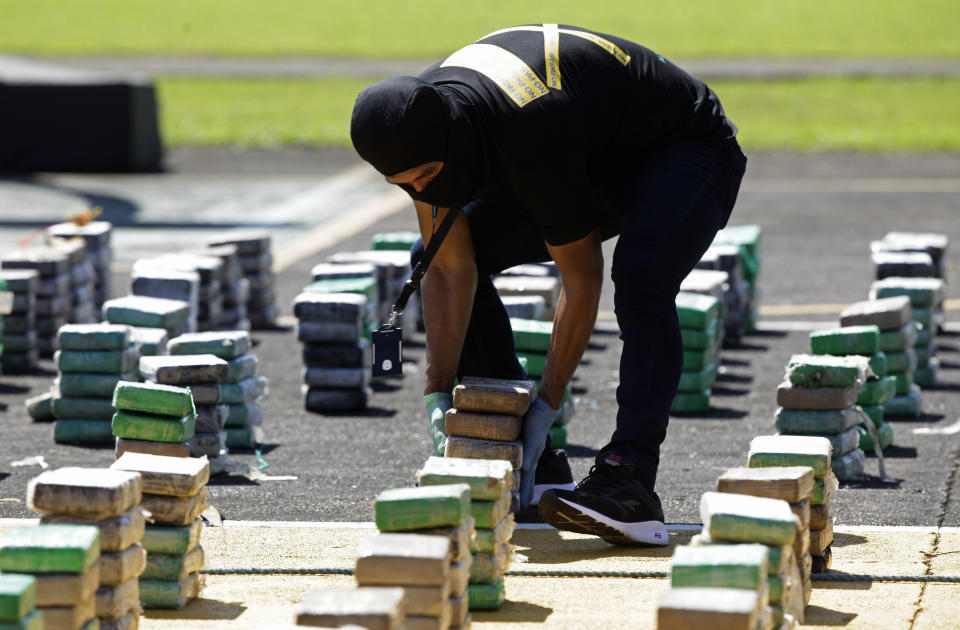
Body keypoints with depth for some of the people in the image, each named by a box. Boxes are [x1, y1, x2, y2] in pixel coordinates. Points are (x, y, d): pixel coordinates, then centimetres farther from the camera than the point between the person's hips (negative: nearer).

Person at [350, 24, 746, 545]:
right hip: (600, 167, 8)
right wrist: (437, 399, -17)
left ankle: (629, 479, -42)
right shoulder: (418, 131, -20)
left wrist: (547, 405, -24)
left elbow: (581, 280, -30)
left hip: (688, 151, -8)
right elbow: (451, 268, -13)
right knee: (430, 256, -2)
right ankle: (526, 464, -2)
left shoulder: (533, 142, -41)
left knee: (640, 276, -39)